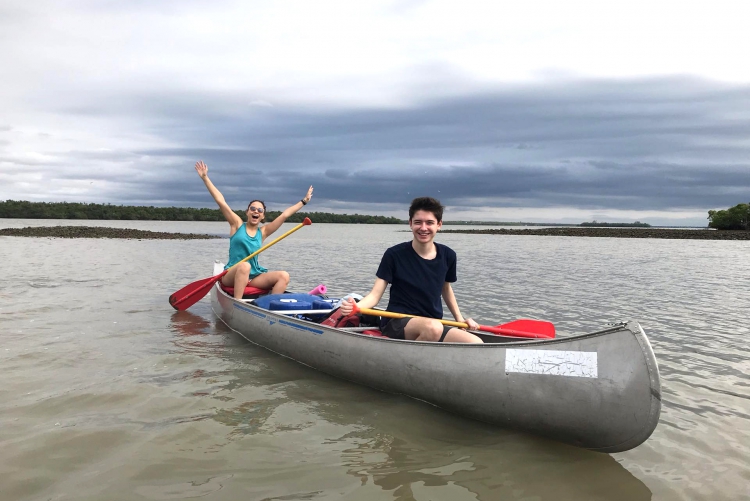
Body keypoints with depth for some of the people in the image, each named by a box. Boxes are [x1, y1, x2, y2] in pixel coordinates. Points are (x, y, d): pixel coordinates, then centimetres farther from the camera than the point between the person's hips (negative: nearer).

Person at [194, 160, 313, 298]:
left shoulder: (262, 232, 10)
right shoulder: (237, 224, 4)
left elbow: (284, 215, 11)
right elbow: (221, 201, -1)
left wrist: (304, 201, 14)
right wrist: (205, 177, -5)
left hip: (253, 277, 4)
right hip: (231, 275, -4)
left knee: (284, 276, -17)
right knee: (244, 266, -38)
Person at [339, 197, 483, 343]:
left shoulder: (447, 256, 4)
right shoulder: (394, 254, -7)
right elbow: (375, 295, -8)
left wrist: (459, 319, 16)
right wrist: (355, 307, -28)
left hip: (434, 327, 5)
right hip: (397, 324, -5)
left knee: (476, 344, -22)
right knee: (433, 327, -39)